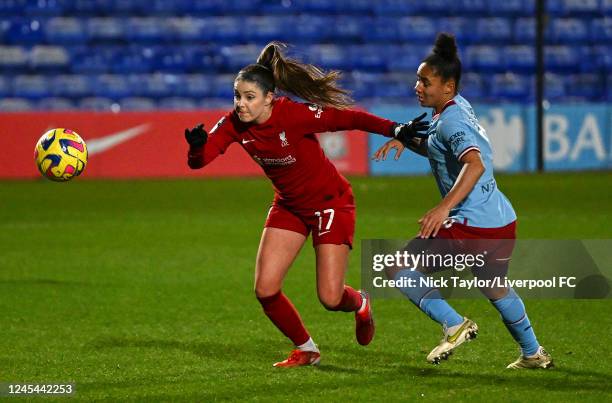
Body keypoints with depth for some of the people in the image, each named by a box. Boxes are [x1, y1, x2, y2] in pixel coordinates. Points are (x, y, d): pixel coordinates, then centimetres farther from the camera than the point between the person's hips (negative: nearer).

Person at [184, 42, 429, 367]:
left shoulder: (295, 115, -29)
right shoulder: (234, 125, -15)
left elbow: (348, 118, -25)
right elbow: (198, 160, -20)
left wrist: (395, 130, -36)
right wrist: (197, 146, -44)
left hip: (331, 202, -5)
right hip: (289, 205, 5)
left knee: (330, 298, -8)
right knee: (265, 290, -6)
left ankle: (360, 304, 32)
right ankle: (305, 349, 19)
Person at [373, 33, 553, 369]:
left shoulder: (450, 120, -14)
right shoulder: (459, 107, 14)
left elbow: (475, 164, -30)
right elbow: (437, 148, 32)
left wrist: (444, 207, -39)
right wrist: (406, 139, 14)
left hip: (472, 225, -10)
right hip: (502, 221, 10)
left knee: (398, 269, -4)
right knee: (495, 290, 31)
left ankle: (454, 325, -9)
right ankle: (533, 354, 43)